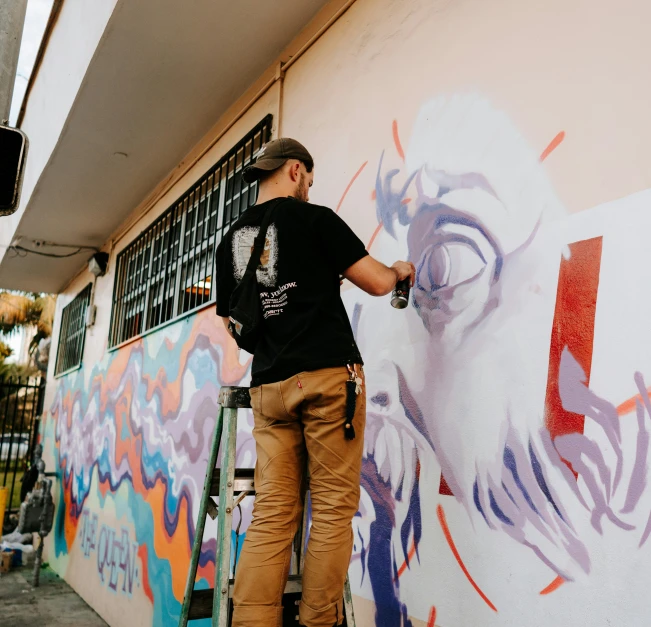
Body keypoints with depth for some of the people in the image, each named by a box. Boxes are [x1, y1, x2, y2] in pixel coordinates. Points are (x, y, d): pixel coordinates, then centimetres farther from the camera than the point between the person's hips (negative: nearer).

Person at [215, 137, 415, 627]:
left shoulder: (231, 240, 16)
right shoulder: (313, 218, -1)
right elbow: (376, 283, -2)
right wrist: (398, 270, 19)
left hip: (269, 385, 6)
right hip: (329, 375, -5)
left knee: (272, 515, 5)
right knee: (334, 509, 1)